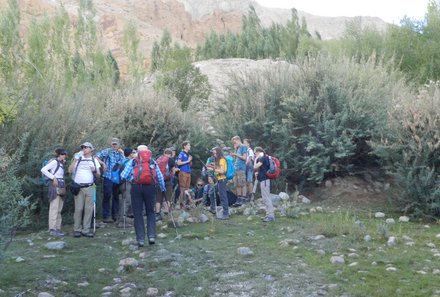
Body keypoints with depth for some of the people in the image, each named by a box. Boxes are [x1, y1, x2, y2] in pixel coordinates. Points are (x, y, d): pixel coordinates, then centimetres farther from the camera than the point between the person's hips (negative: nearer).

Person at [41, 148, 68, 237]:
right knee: (54, 208, -9)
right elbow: (43, 170, -17)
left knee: (59, 209, 11)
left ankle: (57, 228, 16)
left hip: (61, 187, 9)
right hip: (55, 186, -9)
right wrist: (53, 178, -17)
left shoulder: (61, 163, 19)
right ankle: (53, 229, -7)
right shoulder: (54, 161, -7)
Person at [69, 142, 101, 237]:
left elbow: (98, 176, 13)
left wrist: (95, 171, -9)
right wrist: (75, 160, -4)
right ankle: (77, 229, 4)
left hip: (89, 187, 1)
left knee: (89, 209, -2)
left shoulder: (94, 160, 14)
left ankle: (86, 230, 3)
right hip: (78, 187, -1)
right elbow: (70, 170, 3)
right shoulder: (78, 159, 11)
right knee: (78, 209, -4)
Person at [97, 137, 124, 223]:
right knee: (107, 196, -4)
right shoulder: (106, 151, 3)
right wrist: (103, 163, -11)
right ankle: (105, 217, 2)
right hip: (108, 177, -4)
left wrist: (122, 153, -3)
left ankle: (115, 216, 21)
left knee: (116, 196, 11)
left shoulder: (121, 153, 13)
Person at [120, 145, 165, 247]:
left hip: (136, 187, -1)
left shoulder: (133, 162, 11)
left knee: (138, 214, 5)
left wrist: (130, 179, 25)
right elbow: (160, 177, 15)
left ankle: (140, 239, 3)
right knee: (150, 212, 13)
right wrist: (163, 189, 28)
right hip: (150, 187, 1)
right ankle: (152, 236, 2)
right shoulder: (153, 162, 17)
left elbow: (123, 175, 5)